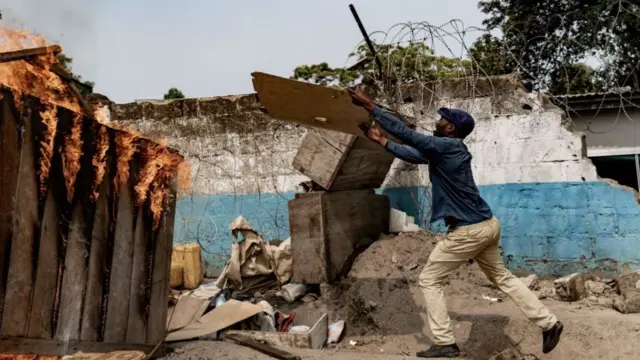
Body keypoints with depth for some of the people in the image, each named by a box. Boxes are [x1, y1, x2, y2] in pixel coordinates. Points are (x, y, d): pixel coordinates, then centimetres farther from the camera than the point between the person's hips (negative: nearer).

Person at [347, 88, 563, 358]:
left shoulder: (446, 146, -17)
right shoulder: (445, 150, 11)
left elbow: (406, 133, -20)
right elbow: (414, 155, 19)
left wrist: (370, 106, -17)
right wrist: (381, 141, 18)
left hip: (469, 230, -10)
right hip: (486, 225, 10)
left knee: (429, 280, 2)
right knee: (502, 278, 22)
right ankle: (549, 324, 27)